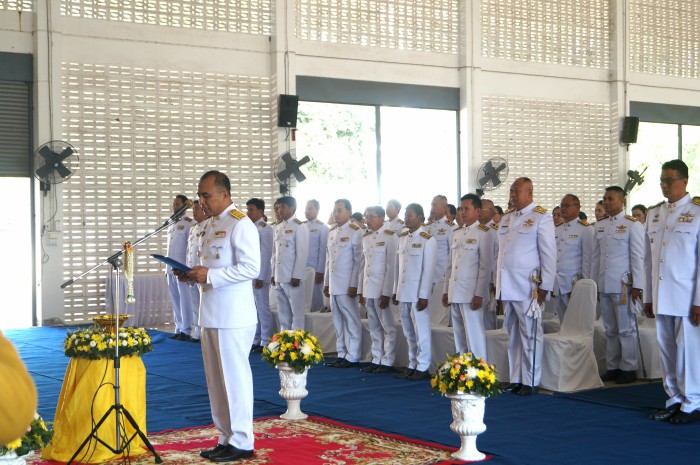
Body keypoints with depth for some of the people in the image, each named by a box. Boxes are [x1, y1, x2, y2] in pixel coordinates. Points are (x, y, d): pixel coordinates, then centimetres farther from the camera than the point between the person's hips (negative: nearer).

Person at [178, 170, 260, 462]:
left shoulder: (240, 224, -11)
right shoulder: (210, 224, 16)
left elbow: (251, 268, -19)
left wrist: (210, 276, -21)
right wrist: (194, 275, 5)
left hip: (232, 315, -9)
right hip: (210, 314, 9)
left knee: (234, 377, -2)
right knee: (215, 380, 13)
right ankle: (227, 437, 23)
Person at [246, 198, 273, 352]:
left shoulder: (265, 229, -10)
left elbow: (266, 255, -13)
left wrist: (260, 277, -15)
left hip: (259, 276, -8)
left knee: (263, 308, -2)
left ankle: (265, 342, 4)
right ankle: (255, 340, 19)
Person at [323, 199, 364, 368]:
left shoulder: (355, 232, -6)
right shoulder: (332, 232, 16)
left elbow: (359, 260, -10)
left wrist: (354, 285, -14)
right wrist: (326, 283, 15)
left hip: (347, 285, -7)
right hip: (334, 285, 7)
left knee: (351, 321, -2)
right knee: (338, 321, 10)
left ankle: (352, 357, 3)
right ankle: (342, 354, 17)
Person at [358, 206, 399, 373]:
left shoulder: (390, 237, -7)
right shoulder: (366, 238, 14)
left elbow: (391, 266, -11)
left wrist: (386, 293, -14)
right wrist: (361, 290, 13)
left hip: (382, 289, -6)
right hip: (368, 289, 7)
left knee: (387, 327, 0)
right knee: (374, 328, 11)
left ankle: (387, 362, 5)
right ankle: (376, 359, 17)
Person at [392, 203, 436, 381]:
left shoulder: (427, 240, -8)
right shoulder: (402, 238, 12)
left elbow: (428, 270, -11)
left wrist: (423, 296, -15)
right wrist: (395, 291, 13)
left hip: (418, 293, -6)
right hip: (403, 293, 7)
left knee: (421, 331, -2)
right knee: (409, 332, 12)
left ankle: (422, 368, 5)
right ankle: (412, 365, 20)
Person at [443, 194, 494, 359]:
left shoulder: (484, 232, -5)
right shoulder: (456, 233, 16)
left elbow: (485, 266, -10)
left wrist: (479, 295, -15)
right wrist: (446, 290, 14)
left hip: (471, 294, -7)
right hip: (454, 293, 7)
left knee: (474, 336, -6)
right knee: (459, 337, 10)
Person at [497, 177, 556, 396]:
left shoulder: (541, 218, -4)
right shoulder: (506, 218, 16)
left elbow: (549, 255, -7)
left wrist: (545, 286, -12)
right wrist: (498, 282, 14)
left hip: (528, 286, -6)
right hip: (507, 286, 6)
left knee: (530, 334, -2)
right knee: (513, 335, 10)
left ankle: (531, 382, 3)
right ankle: (515, 379, 16)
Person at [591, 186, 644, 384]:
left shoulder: (632, 224, -4)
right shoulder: (600, 225, 13)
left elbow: (637, 256, -7)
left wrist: (637, 286, -11)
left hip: (623, 284, -6)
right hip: (604, 284, 6)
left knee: (626, 328, -1)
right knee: (610, 329, 10)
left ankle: (629, 368, 6)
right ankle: (613, 367, 16)